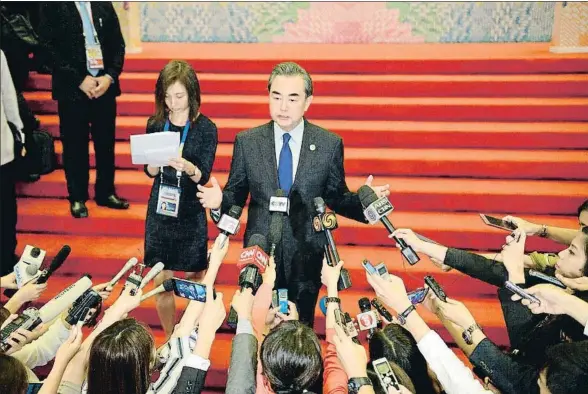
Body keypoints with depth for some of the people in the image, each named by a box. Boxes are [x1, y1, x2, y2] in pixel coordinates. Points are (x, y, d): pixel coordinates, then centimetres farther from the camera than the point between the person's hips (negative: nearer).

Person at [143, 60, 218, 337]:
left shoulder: (206, 128, -7)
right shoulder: (155, 124, 2)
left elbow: (203, 176, -10)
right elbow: (150, 172, 5)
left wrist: (187, 167, -32)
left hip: (191, 214, -2)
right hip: (159, 211, 3)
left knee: (193, 279, 7)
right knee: (161, 282, 6)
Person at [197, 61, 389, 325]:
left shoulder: (330, 143, -4)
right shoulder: (246, 141, -2)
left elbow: (336, 197, 2)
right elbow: (237, 193, 3)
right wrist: (219, 201, -19)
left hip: (307, 255, 0)